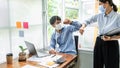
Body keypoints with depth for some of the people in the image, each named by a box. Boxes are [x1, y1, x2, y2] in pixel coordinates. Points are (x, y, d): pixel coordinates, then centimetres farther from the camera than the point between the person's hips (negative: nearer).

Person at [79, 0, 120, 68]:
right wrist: (83, 27, -4)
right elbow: (88, 21, 15)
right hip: (99, 42, 5)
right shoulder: (99, 16, 3)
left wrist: (111, 38, -26)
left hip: (111, 44, -4)